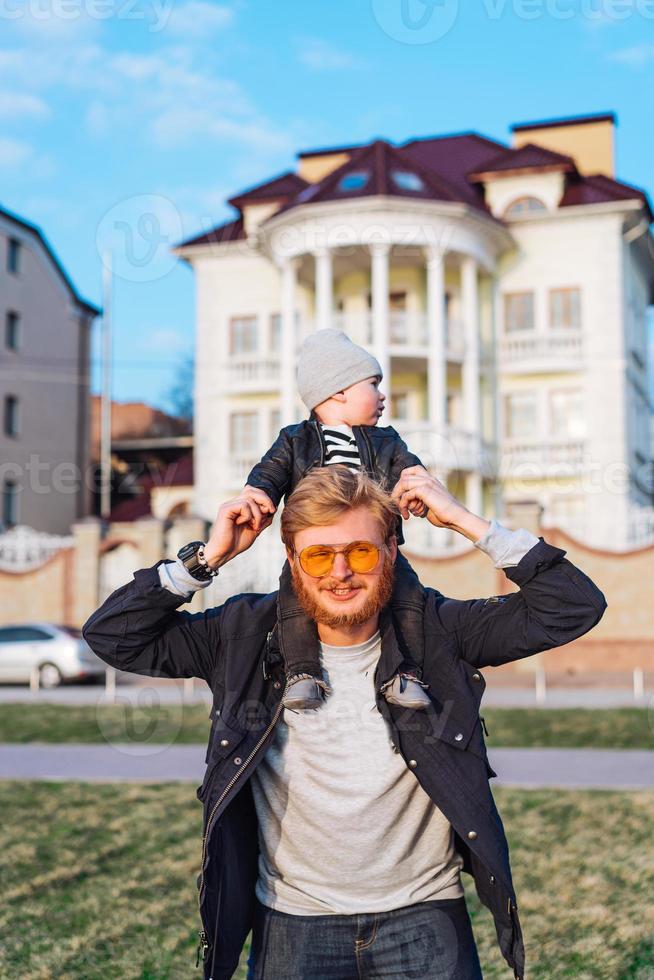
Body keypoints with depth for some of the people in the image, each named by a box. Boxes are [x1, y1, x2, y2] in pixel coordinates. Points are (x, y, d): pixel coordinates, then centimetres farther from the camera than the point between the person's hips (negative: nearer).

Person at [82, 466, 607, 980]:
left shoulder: (436, 629, -6)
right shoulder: (249, 633, -5)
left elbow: (574, 606, -10)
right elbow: (111, 635, -5)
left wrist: (468, 523, -14)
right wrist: (208, 557, -13)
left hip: (424, 918, 0)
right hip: (292, 923, 1)